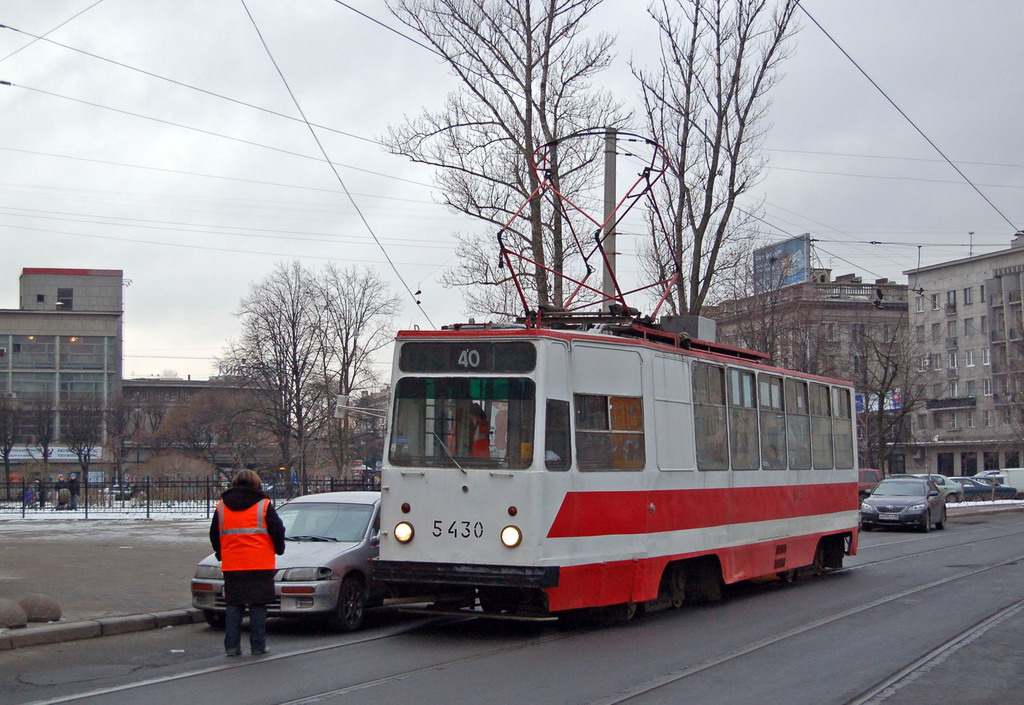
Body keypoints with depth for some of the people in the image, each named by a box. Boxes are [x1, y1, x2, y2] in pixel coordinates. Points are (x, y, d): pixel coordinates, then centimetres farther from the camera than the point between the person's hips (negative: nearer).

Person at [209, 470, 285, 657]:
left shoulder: (222, 506, 7)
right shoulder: (264, 505, -1)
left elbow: (214, 534, 13)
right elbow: (277, 531, -1)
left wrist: (220, 555, 26)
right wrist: (279, 550, 17)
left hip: (231, 565, 3)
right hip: (260, 564, -3)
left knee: (233, 606, 8)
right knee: (258, 606, 3)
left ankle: (231, 646, 5)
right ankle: (258, 646, 3)